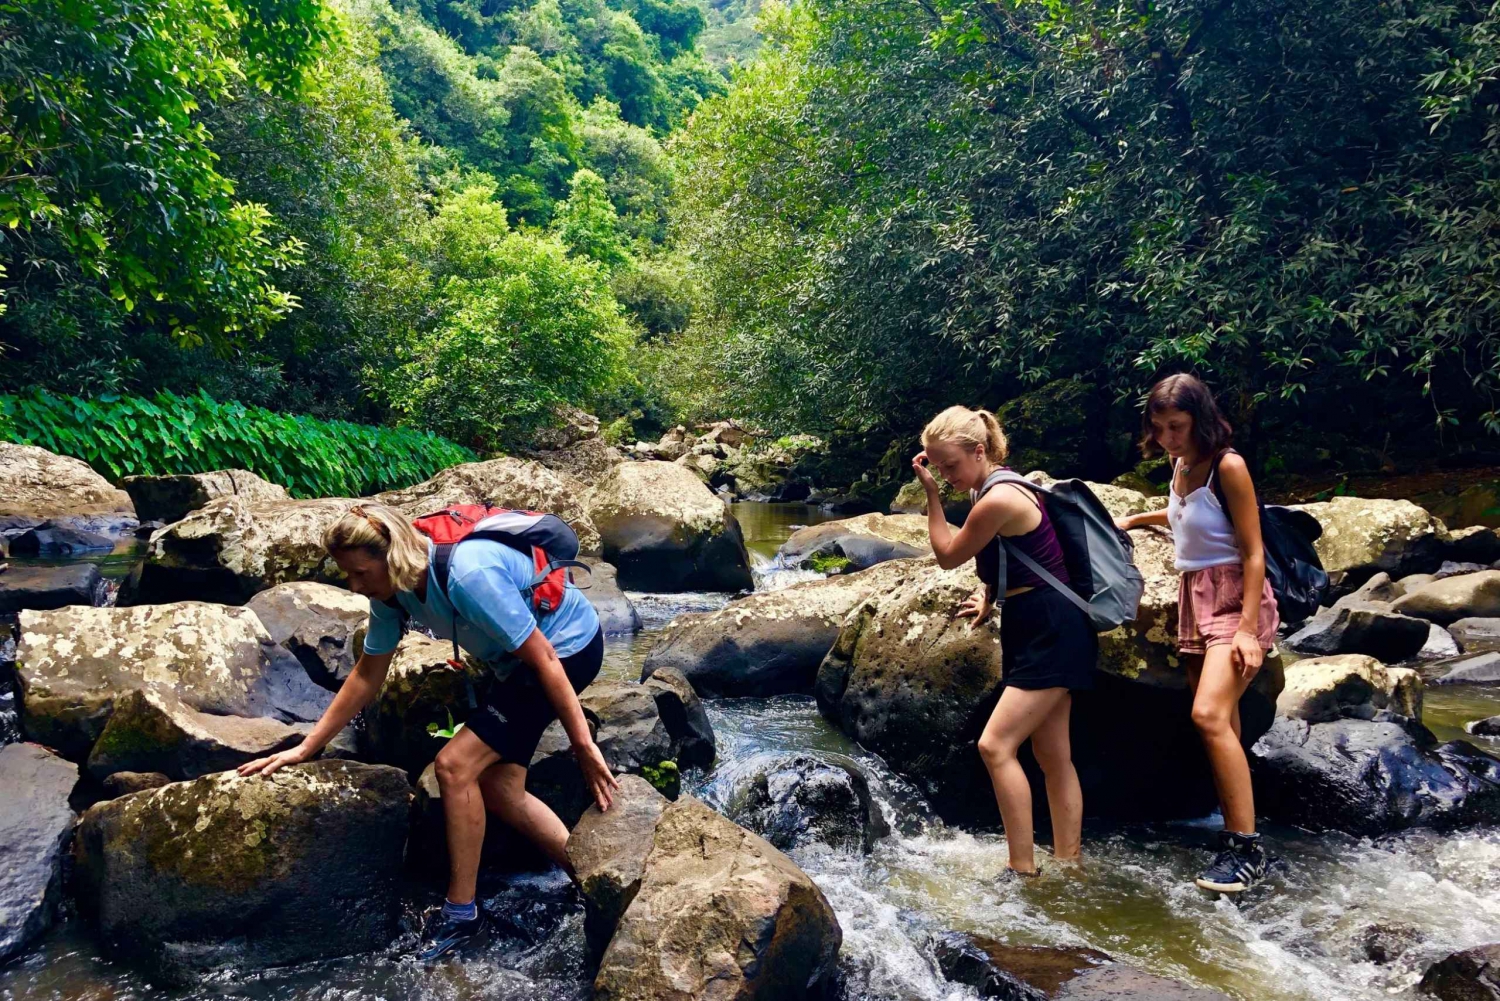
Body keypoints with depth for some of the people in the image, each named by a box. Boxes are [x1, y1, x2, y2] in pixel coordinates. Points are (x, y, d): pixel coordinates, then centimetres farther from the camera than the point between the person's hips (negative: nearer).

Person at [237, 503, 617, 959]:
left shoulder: (468, 575, -34)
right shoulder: (391, 590, -8)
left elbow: (543, 658, -29)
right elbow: (367, 675, 6)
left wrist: (583, 746, -24)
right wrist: (304, 749, 7)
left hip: (568, 647, -9)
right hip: (514, 662, 9)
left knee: (455, 765, -12)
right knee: (499, 789, 8)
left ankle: (461, 912, 4)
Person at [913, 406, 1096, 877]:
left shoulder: (997, 500, -21)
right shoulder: (1001, 486, 11)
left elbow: (947, 556, -8)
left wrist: (931, 494, -5)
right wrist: (988, 595, 7)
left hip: (1052, 630, -10)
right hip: (1031, 630, 10)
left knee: (996, 745, -13)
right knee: (1053, 756, 11)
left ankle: (1023, 868, -6)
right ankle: (1068, 865, 18)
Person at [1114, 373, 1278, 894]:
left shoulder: (1227, 466, -13)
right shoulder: (1181, 467, 8)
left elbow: (1253, 551, -15)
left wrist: (1248, 629, -21)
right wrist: (1138, 519, 30)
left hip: (1235, 599, -8)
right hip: (1195, 599, 8)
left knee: (1209, 714, -22)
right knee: (1221, 723, 7)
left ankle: (1247, 849, -17)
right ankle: (1232, 835, 12)